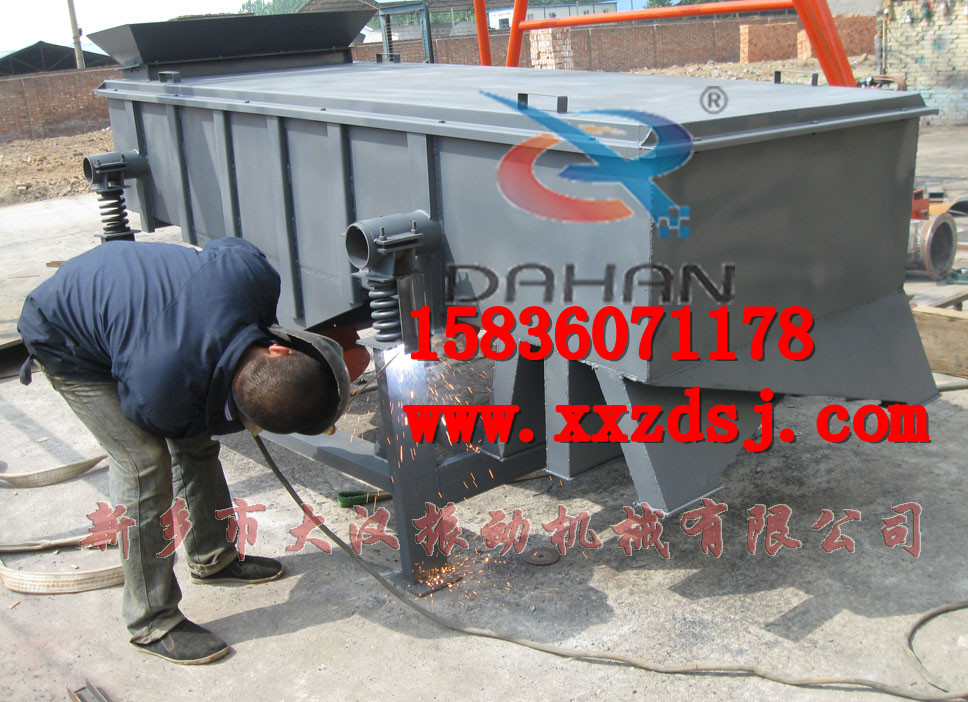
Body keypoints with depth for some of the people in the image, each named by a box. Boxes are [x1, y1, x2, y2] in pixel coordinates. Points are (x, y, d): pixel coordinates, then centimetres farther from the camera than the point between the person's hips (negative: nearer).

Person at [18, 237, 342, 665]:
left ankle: (212, 558, 31)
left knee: (195, 445, 10)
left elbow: (227, 245, -8)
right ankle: (152, 623, 0)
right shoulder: (158, 399, -41)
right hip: (66, 340, -7)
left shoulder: (255, 274, -34)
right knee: (145, 463, -15)